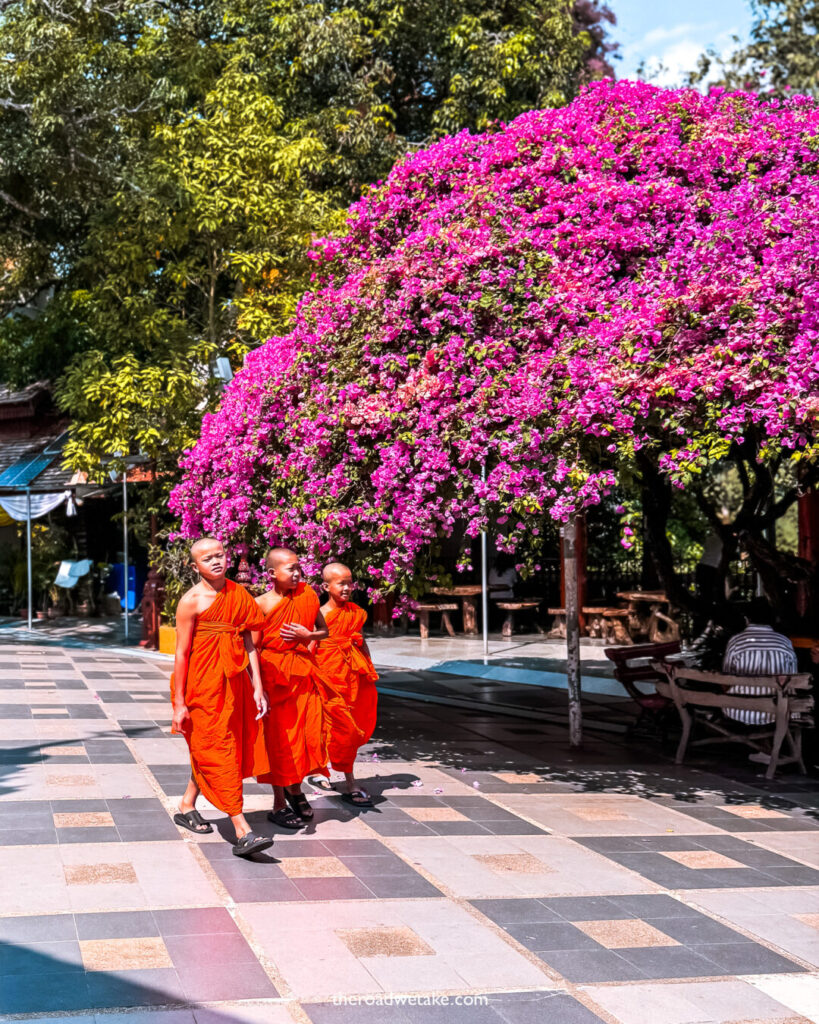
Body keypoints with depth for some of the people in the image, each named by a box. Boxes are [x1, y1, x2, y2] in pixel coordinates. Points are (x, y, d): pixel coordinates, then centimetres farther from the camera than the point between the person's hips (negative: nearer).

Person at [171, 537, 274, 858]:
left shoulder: (238, 595, 7)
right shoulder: (191, 601, -9)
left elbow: (248, 642, 8)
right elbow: (182, 653, -9)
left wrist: (258, 687, 3)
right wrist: (179, 703, -9)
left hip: (232, 683, 6)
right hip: (202, 684, -6)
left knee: (207, 751, 16)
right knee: (218, 752, -6)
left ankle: (187, 807, 37)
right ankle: (242, 833, -10)